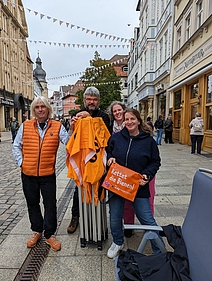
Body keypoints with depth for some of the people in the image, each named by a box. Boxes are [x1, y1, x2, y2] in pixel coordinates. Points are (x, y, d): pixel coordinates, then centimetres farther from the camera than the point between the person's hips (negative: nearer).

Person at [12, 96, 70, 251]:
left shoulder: (57, 127, -2)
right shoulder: (25, 126, 2)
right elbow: (16, 146, 9)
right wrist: (21, 161, -1)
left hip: (48, 173, -2)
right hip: (28, 173, 2)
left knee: (50, 205, 7)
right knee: (32, 203, 17)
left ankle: (49, 234, 28)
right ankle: (37, 231, 38)